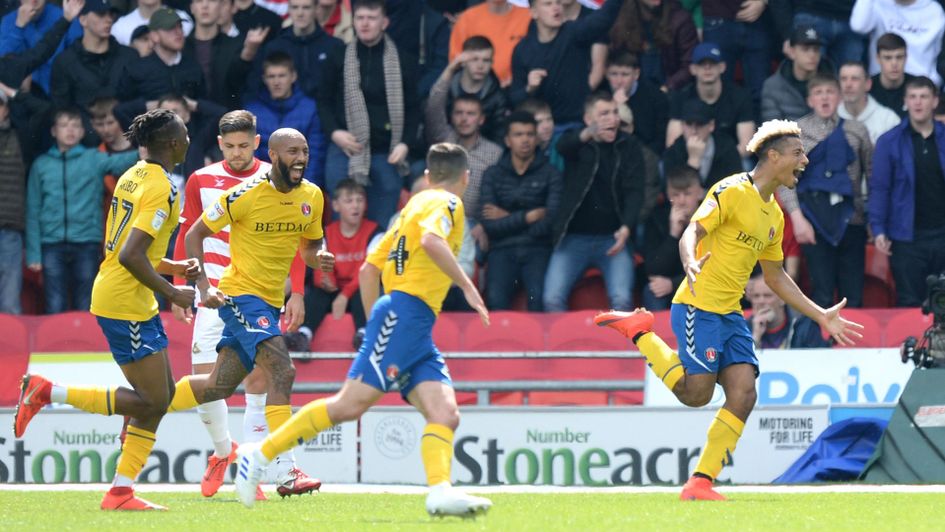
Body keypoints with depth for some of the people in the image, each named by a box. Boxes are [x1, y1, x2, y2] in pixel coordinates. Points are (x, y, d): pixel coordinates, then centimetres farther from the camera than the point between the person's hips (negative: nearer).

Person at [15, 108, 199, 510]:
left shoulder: (133, 177, 12)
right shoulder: (161, 189, -17)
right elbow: (130, 256, -25)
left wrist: (172, 267, 19)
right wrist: (172, 293, -16)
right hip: (125, 304, -10)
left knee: (161, 395, 10)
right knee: (151, 400, -6)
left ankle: (121, 491, 8)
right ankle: (47, 392, -3)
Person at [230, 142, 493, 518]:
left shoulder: (415, 206, 25)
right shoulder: (445, 203, 0)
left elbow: (369, 269, 26)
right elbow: (431, 241, -23)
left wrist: (376, 324, 27)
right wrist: (467, 286, -20)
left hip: (417, 332, 9)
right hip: (405, 314, -9)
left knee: (445, 414, -9)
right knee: (351, 404, -14)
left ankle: (440, 490, -29)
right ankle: (261, 453, -9)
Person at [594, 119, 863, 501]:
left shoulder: (774, 216, 17)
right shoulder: (732, 191, -8)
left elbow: (775, 277, 26)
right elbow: (692, 232, -18)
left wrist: (822, 316, 24)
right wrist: (690, 264, -41)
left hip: (730, 314, 8)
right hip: (699, 307, -8)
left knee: (743, 396, -7)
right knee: (696, 394, -13)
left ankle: (700, 484, -3)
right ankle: (639, 331, 7)